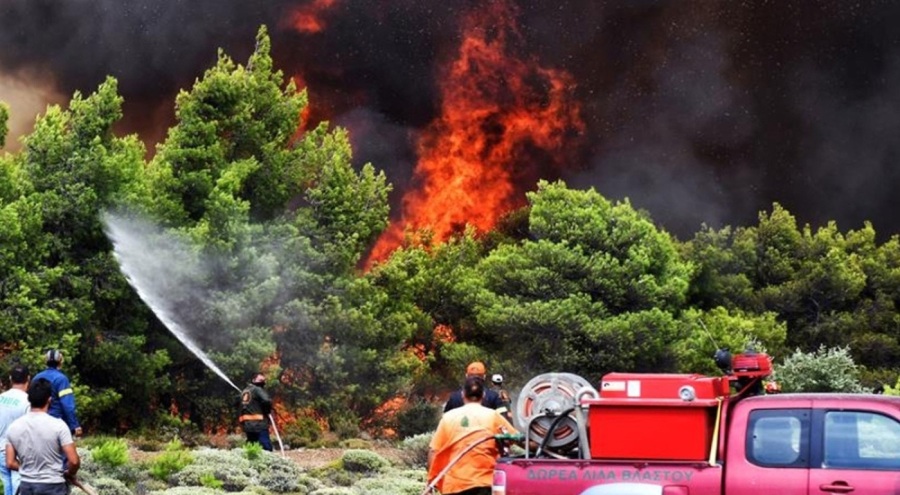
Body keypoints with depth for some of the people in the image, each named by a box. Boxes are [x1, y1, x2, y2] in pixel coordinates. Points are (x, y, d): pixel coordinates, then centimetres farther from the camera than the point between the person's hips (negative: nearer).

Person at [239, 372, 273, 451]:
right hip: (258, 424, -9)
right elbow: (267, 400, -21)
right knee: (267, 448, -12)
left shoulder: (245, 391, 20)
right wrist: (268, 410, -2)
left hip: (247, 425, 9)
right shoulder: (257, 389, -7)